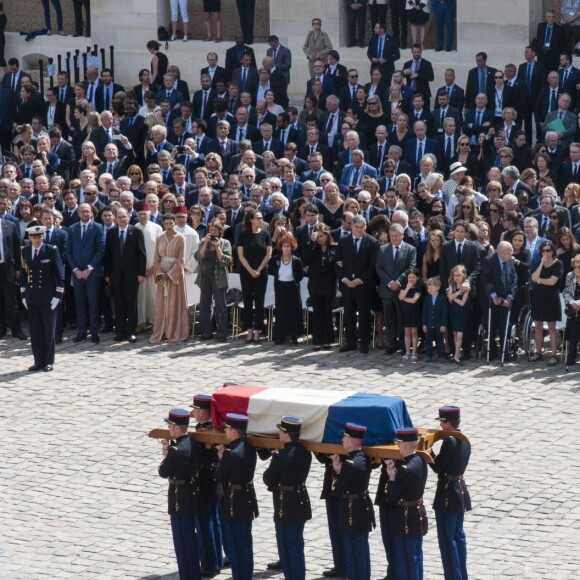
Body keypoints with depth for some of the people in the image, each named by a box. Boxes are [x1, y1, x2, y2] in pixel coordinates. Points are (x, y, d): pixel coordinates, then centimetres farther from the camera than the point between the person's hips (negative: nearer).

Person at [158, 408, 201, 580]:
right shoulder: (193, 444, 2)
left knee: (182, 541, 1)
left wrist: (166, 453, 0)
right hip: (192, 494, 9)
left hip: (179, 498, -9)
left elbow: (163, 472, -13)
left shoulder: (177, 450, -24)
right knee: (191, 536, 19)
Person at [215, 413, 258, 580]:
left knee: (234, 544, 2)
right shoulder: (250, 448, 1)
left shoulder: (232, 454, -25)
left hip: (233, 504, -9)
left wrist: (220, 457, -4)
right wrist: (224, 456, 1)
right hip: (248, 500, 9)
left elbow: (219, 477, -16)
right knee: (245, 543, 17)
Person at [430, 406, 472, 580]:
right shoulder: (465, 441, 6)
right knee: (458, 536, 16)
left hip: (447, 493, -9)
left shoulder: (449, 442, -20)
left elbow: (437, 467, -16)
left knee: (447, 539, -1)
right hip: (460, 491, 9)